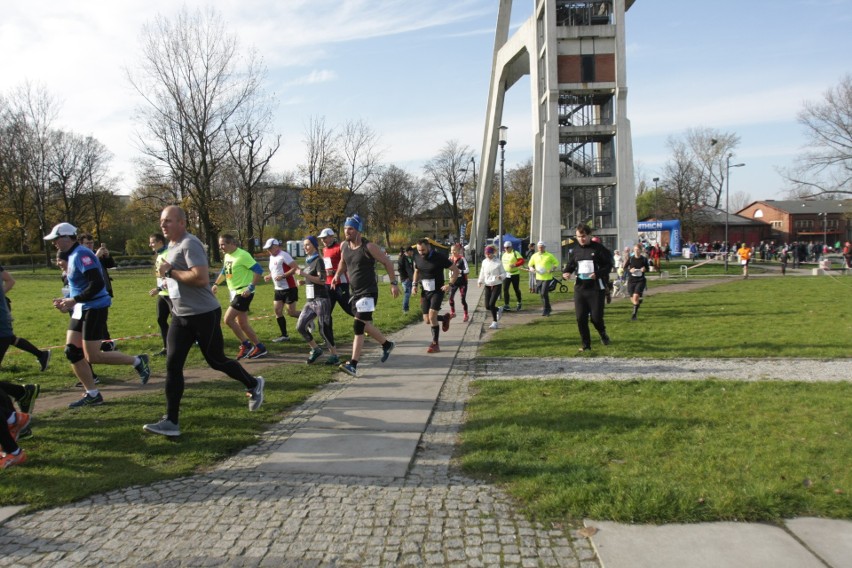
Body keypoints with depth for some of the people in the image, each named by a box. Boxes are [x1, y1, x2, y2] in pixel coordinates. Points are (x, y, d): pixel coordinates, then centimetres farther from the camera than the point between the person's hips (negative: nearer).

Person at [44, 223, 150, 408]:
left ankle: (137, 361, 8)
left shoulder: (81, 255, -16)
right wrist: (67, 301, 9)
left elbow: (97, 284, -26)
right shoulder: (72, 256, 14)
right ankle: (92, 395, 14)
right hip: (81, 310, 10)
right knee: (72, 351, 7)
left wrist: (74, 300, -22)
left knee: (93, 357, -6)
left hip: (94, 309, -10)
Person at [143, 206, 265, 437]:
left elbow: (201, 278, -29)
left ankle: (253, 385, 30)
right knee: (172, 365, 1)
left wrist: (170, 272, -20)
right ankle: (171, 421, 5)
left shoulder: (189, 244, -17)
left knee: (216, 360, 5)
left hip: (203, 314, -9)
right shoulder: (173, 246, 14)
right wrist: (169, 279, 8)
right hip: (180, 315, 9)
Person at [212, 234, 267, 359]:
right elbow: (224, 272, 28)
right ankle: (260, 348, 19)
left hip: (243, 293, -9)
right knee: (242, 323, 10)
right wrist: (216, 284, 18)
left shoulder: (242, 255, -17)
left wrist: (250, 287, -23)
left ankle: (246, 345, -2)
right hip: (234, 293, 9)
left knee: (228, 319, -13)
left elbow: (259, 271, -20)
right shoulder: (227, 256, 10)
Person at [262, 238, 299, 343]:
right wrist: (269, 276, 7)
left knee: (291, 312, -7)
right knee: (277, 311, 4)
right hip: (278, 289, 9)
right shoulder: (271, 257, 13)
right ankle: (284, 335, 10)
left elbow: (295, 267, -21)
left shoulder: (283, 255, -14)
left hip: (289, 288, -9)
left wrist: (282, 276, -24)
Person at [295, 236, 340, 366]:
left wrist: (304, 275, -22)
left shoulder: (318, 260, -9)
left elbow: (322, 280, -20)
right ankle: (316, 349, 18)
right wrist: (303, 282, 8)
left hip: (320, 300, -8)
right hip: (310, 301, 8)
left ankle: (335, 355, 7)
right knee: (300, 327, 3)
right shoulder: (308, 261, 15)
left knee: (324, 329, -5)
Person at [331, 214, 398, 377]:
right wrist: (337, 275, 9)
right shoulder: (344, 246, 4)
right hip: (354, 292, 7)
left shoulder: (368, 247, -14)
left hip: (368, 292, -7)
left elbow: (387, 262, -6)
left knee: (359, 326, -14)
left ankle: (353, 365, -12)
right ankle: (387, 344, 39)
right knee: (364, 325, 15)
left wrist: (393, 283, -7)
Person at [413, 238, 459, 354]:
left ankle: (435, 344, -7)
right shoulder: (417, 257, 0)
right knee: (427, 321, 4)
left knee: (432, 316, -20)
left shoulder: (439, 257, -15)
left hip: (437, 291, -5)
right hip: (424, 292, 5)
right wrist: (415, 284, 5)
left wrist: (450, 284, -18)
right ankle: (445, 318, 35)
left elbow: (455, 270, -8)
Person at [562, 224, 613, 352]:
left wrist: (597, 274, -20)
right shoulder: (574, 251, 10)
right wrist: (566, 273, -4)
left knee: (596, 317, -4)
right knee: (581, 318, 1)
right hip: (580, 288, 4)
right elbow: (570, 265, 19)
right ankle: (586, 345, 15)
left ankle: (603, 333, 30)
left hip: (596, 288, -4)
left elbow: (608, 265, -4)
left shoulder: (599, 248, -4)